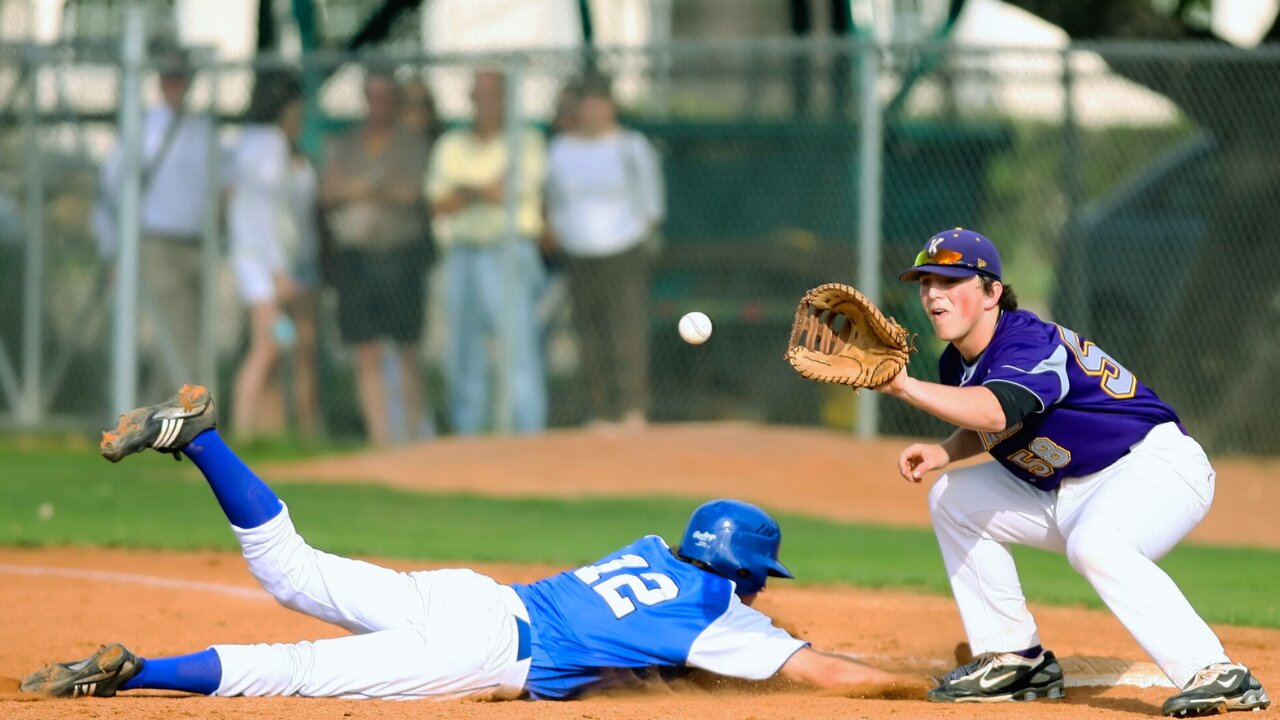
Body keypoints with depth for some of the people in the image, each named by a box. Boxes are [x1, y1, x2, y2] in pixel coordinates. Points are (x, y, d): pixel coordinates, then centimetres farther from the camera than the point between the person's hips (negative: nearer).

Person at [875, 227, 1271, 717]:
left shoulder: (1029, 343, -25)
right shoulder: (958, 363, 3)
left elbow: (994, 413, -46)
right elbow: (988, 429, 21)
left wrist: (904, 386, -52)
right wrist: (945, 452, -1)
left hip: (1158, 463, -10)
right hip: (1067, 493, 10)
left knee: (1093, 544, -39)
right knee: (953, 499, 9)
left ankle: (1216, 676, -41)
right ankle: (1014, 661, 12)